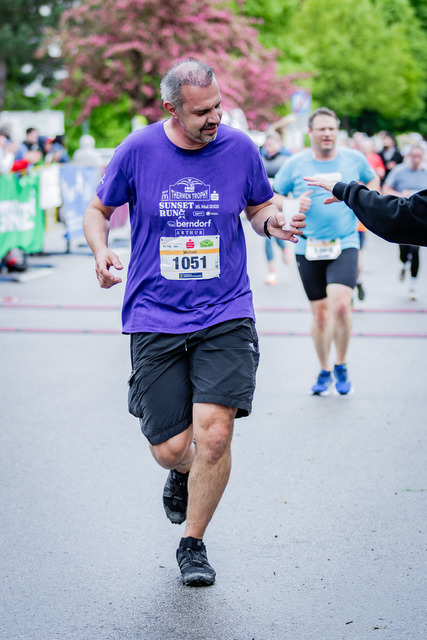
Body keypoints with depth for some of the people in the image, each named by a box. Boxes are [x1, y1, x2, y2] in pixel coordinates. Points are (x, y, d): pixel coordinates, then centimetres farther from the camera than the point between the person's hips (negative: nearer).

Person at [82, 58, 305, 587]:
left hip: (225, 315, 0)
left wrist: (272, 221, -8)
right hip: (155, 319, 0)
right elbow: (98, 210, 10)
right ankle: (183, 474, 40)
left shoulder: (239, 148, 0)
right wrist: (100, 251, -11)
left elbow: (259, 206, 16)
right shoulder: (137, 151, -4)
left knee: (213, 433, -14)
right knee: (170, 449, -1)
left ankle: (193, 543, 10)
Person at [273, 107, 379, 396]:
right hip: (309, 248, 1)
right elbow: (272, 196, 7)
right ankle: (325, 370, 26)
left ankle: (342, 366, 2)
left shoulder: (354, 159, 2)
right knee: (320, 312, 7)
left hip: (345, 244, -1)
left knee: (340, 304, -19)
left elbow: (373, 180, 21)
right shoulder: (295, 164, 0)